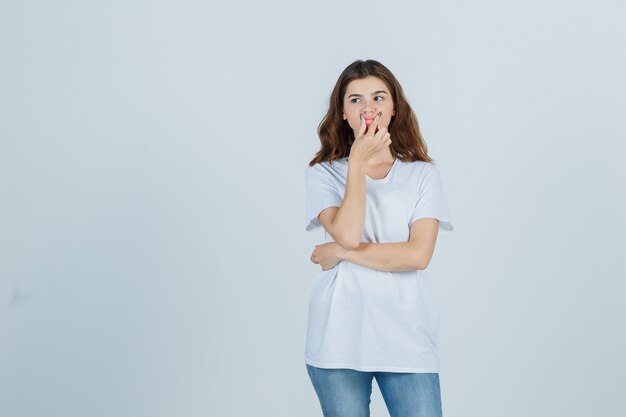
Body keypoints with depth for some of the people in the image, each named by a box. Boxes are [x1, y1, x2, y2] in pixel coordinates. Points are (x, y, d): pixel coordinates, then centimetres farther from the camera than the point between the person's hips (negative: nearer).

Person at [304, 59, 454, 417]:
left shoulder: (423, 174, 5)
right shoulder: (324, 173, 4)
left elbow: (418, 254, -7)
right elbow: (347, 235, -14)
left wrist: (341, 253, -8)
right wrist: (358, 161, -10)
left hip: (407, 339, 0)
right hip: (340, 340, 0)